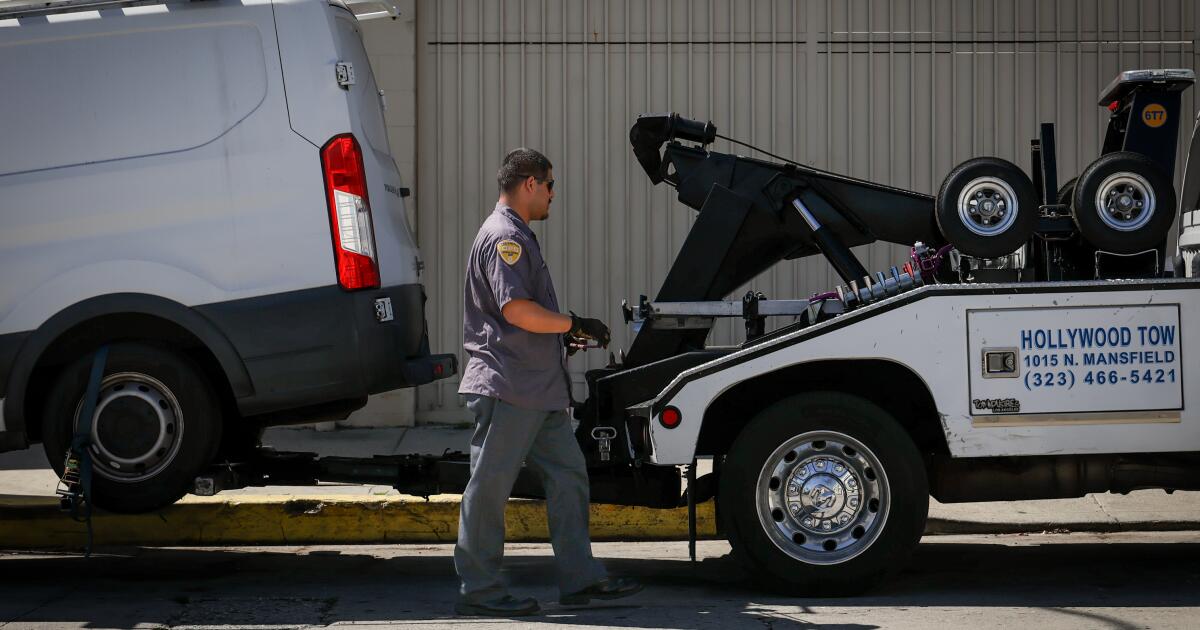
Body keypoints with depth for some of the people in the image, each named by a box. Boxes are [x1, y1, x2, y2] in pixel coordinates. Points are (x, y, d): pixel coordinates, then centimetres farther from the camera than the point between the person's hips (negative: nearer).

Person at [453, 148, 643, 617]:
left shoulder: (518, 237, 20)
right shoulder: (504, 236, -13)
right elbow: (516, 309, -23)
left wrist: (564, 337, 21)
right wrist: (574, 325, -14)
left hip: (539, 390, 11)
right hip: (506, 387, -11)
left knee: (568, 475, 10)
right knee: (490, 487, -4)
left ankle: (581, 578, 13)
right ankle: (478, 591, 1)